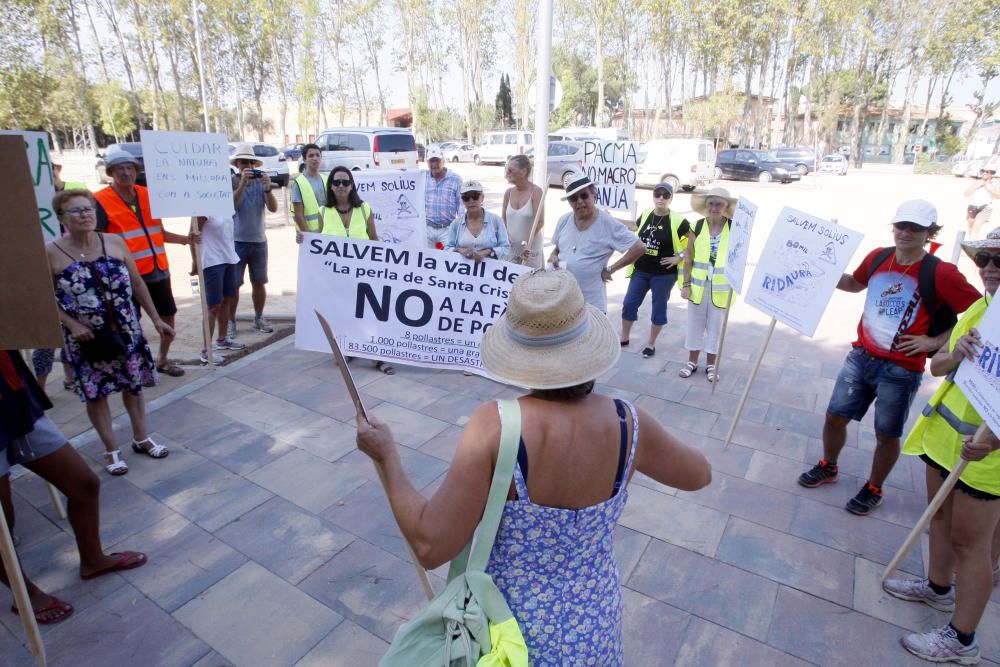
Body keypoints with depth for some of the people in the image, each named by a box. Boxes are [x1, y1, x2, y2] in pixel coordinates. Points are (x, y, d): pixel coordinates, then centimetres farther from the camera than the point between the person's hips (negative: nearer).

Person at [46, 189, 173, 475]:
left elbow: (137, 283, 4)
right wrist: (72, 325, -17)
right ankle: (111, 451, 27)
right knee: (96, 393, 10)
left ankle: (141, 439, 34)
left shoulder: (114, 242, -3)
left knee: (133, 386, 14)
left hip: (126, 332, 2)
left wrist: (156, 319, 4)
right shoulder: (51, 253, -10)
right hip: (86, 338, -2)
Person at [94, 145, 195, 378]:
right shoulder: (101, 201, -8)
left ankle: (163, 360, 30)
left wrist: (185, 239, 2)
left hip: (158, 269, 6)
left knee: (168, 315, 12)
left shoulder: (148, 195, 9)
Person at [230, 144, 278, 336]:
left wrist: (267, 188, -22)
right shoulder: (231, 181, -3)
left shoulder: (261, 181, 4)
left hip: (259, 241, 3)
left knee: (259, 282, 11)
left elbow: (273, 208, -6)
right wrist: (242, 183, -26)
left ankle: (259, 318, 25)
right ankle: (230, 321, 9)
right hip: (236, 241, -3)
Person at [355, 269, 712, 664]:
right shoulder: (628, 425, -19)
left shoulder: (494, 426, -30)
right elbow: (699, 475, 0)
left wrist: (387, 454, -15)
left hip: (508, 628, -2)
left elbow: (431, 547, -27)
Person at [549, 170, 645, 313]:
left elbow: (639, 248, -13)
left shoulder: (608, 224, -12)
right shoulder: (564, 221, 4)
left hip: (591, 302, -5)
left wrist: (610, 269, -12)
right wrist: (553, 257, -4)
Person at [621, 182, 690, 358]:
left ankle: (651, 344, 24)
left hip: (664, 274, -4)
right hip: (640, 270, 4)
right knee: (629, 304, 7)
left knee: (658, 309, 9)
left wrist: (680, 256, -13)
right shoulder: (645, 215, 1)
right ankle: (624, 338, 26)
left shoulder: (678, 221, -13)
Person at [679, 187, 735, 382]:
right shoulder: (696, 227, -5)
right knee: (695, 324, 12)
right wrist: (686, 283, -4)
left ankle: (710, 365, 26)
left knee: (716, 326, 11)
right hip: (698, 285, 1)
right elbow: (689, 258, -1)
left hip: (721, 287, -1)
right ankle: (692, 362, 28)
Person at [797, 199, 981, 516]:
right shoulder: (877, 257, 0)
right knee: (834, 416, 13)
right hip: (861, 357, 5)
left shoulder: (940, 274, -15)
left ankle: (873, 489, 34)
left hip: (901, 370, -4)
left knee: (887, 434, 11)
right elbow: (855, 283, 21)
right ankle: (828, 467, 38)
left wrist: (936, 341, -13)